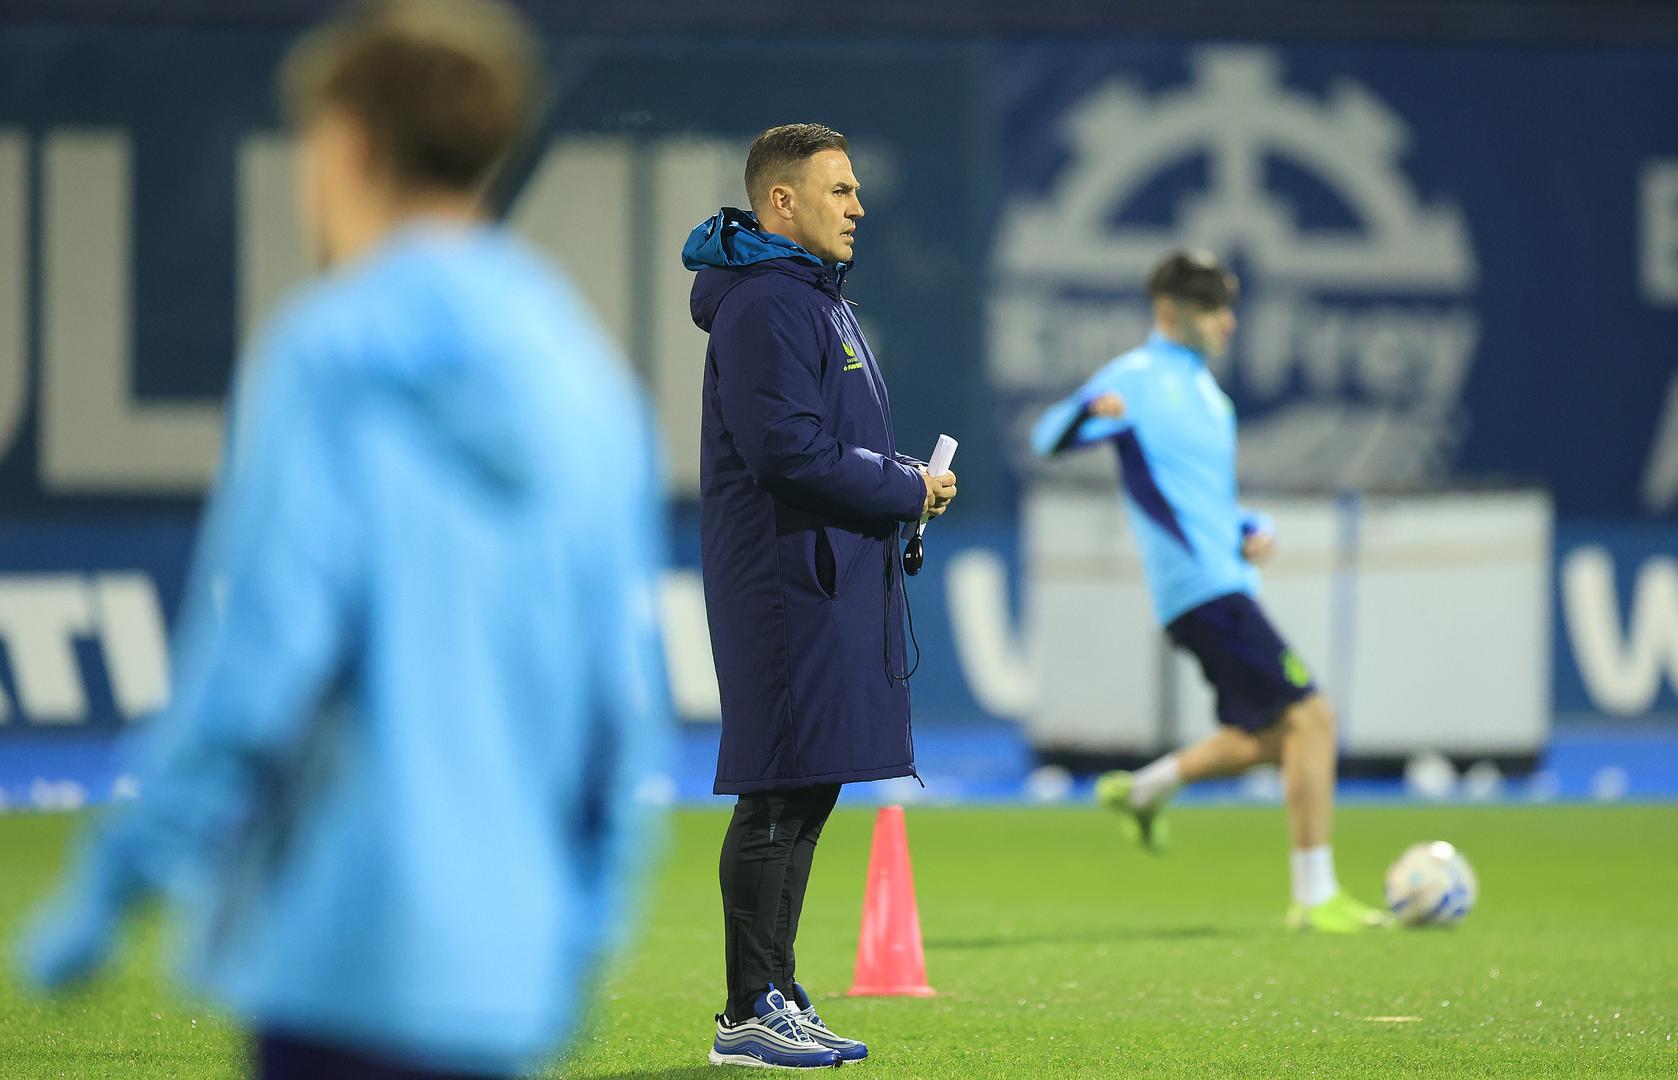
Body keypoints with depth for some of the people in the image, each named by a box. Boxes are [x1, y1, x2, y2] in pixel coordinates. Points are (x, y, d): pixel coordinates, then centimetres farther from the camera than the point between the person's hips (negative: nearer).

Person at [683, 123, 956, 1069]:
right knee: (780, 796, -8)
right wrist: (906, 491, -13)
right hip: (788, 578, -10)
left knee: (809, 791, 12)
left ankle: (778, 995, 17)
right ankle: (752, 1014, -5)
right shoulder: (764, 303, -14)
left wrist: (904, 478, 7)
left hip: (832, 580, 10)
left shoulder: (817, 297, 19)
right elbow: (785, 450, -22)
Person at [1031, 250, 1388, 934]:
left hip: (1229, 580, 9)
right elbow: (1049, 440, -13)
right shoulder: (1138, 379, -5)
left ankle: (1143, 792, 30)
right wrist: (1091, 410, -35)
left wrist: (1253, 529, 8)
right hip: (1203, 589, -9)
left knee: (1269, 736, 17)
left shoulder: (1201, 390, 21)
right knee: (1308, 718, -13)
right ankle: (1315, 898, -11)